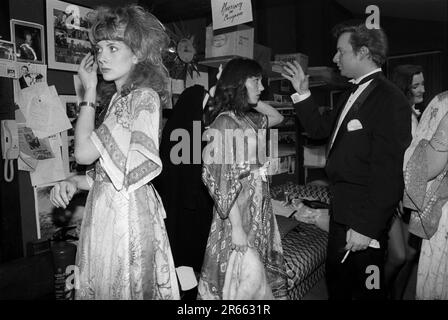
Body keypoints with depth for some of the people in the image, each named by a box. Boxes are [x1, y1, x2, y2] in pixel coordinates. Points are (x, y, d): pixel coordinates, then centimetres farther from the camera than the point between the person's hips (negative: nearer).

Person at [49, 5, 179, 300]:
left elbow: (84, 152, -17)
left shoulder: (143, 97, -15)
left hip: (124, 212, -9)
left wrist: (89, 92, -7)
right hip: (107, 209, 9)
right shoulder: (122, 99, 14)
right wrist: (75, 183, 0)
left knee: (122, 289, 6)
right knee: (100, 287, 18)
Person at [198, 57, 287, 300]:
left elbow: (276, 117, 28)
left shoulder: (248, 120, 8)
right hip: (238, 216, -8)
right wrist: (237, 227, -20)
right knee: (241, 282, 4)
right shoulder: (224, 122, -15)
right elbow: (224, 182, -19)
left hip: (258, 211, 8)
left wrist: (252, 98, 12)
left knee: (257, 277, 16)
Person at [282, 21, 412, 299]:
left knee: (365, 289, 10)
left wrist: (366, 227, -24)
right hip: (341, 210, 9)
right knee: (336, 282, 24)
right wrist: (303, 93, 8)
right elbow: (320, 128, 17)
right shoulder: (353, 94, 10)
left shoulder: (389, 99, -20)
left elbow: (387, 172, -24)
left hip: (364, 217, -9)